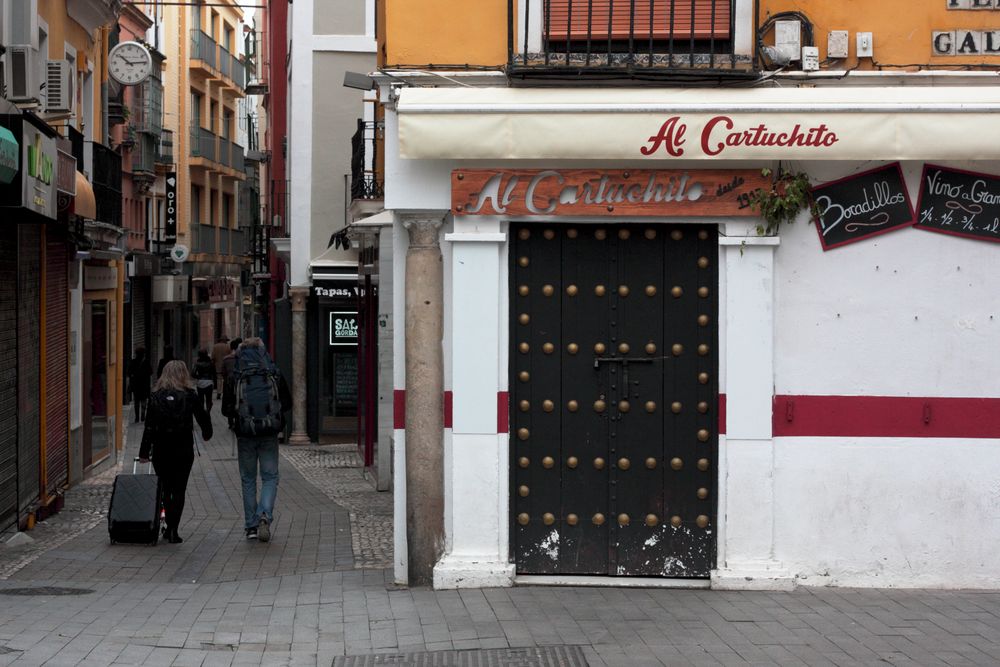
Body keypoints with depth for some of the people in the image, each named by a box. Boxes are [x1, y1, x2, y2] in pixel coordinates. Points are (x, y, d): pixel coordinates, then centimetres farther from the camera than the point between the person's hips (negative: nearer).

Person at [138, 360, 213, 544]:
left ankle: (169, 527, 21)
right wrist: (207, 434, 26)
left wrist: (144, 452, 0)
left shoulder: (156, 396, -1)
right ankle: (173, 530, -4)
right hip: (184, 449, -1)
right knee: (179, 490, 3)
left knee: (165, 489, 16)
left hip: (161, 451, 1)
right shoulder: (189, 395, -4)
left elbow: (149, 426, -3)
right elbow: (203, 417, 5)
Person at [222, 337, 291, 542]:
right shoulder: (274, 375, -1)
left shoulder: (235, 378, -4)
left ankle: (251, 525, 11)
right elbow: (287, 403, 6)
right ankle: (265, 515, -15)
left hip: (245, 435, 0)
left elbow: (226, 409, -1)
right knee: (270, 477, 7)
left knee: (248, 479, 11)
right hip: (270, 433, 0)